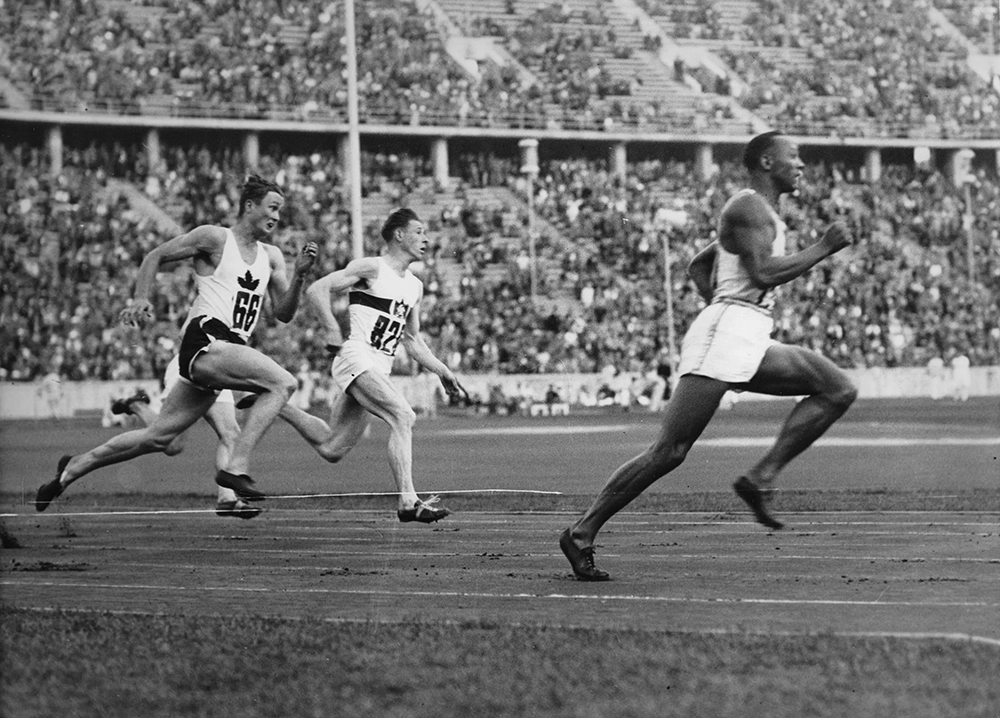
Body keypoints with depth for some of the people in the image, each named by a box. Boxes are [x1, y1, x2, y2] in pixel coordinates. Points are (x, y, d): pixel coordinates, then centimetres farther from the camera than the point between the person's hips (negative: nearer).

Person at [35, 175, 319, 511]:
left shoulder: (271, 257, 19)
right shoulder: (214, 238, 0)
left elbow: (283, 312, 14)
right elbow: (155, 257, 5)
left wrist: (299, 274, -1)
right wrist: (141, 299, -8)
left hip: (229, 350, 7)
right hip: (205, 341, -7)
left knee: (158, 436, 9)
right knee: (283, 383, -25)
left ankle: (72, 469, 21)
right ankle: (236, 467, -29)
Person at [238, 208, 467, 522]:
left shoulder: (415, 286, 19)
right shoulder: (371, 268, -6)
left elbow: (412, 340, 28)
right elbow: (316, 290, -11)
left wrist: (442, 372, 19)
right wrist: (332, 330, -20)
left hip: (380, 369, 8)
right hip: (357, 360, -8)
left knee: (331, 448, 8)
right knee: (403, 417, -25)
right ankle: (407, 502, -29)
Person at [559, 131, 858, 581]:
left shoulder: (759, 212, 23)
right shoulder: (749, 207, -7)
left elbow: (698, 266, 31)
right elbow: (764, 273, -20)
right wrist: (824, 248, -12)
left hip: (750, 341, 10)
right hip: (725, 334, -10)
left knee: (838, 390, 3)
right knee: (670, 452, -12)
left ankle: (761, 478, -3)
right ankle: (582, 535, -7)